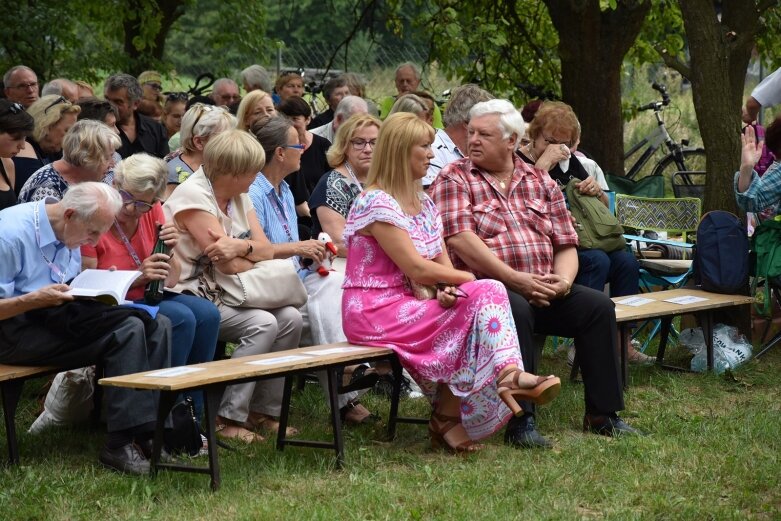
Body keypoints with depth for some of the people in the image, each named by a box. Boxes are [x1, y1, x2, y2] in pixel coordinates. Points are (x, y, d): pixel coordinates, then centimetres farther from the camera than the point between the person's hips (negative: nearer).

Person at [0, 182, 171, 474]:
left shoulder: (68, 233, 9)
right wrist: (35, 300, -29)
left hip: (59, 318, 9)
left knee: (157, 325, -9)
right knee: (129, 329, -26)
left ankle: (152, 433, -12)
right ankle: (120, 445, -24)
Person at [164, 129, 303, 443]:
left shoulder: (239, 196, 11)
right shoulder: (193, 196, -16)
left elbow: (266, 249, 0)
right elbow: (228, 265, -20)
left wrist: (242, 247, -22)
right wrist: (256, 256, 0)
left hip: (224, 293, 9)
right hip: (190, 297, -9)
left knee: (290, 319, -9)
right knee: (263, 324, -25)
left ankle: (263, 410, 0)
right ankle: (227, 419, -20)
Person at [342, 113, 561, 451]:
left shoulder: (423, 204, 17)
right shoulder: (376, 203, -12)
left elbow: (443, 264, 8)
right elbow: (417, 269, -17)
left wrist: (449, 287, -15)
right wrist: (471, 280, -8)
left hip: (406, 305, 8)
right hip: (375, 312, -8)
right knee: (485, 295, -19)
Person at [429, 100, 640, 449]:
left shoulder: (541, 183, 17)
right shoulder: (454, 179, 1)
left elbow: (566, 245, 15)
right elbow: (459, 239, -14)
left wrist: (563, 282, -8)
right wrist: (516, 279, -19)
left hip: (543, 289, 5)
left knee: (598, 306, -14)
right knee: (516, 310, -36)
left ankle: (602, 414, -4)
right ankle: (520, 421, -30)